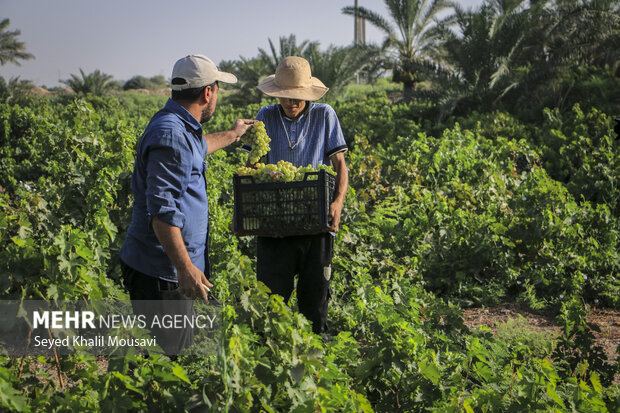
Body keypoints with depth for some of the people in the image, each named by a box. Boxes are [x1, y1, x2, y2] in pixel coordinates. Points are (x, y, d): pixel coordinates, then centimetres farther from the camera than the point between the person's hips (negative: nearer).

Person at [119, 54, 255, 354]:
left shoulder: (179, 127, 15)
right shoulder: (170, 135, -20)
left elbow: (197, 148, 42)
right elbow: (162, 209, -27)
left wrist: (232, 135, 58)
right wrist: (185, 267, -29)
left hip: (172, 272, 11)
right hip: (160, 274, -11)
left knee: (181, 351, 12)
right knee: (169, 354, -6)